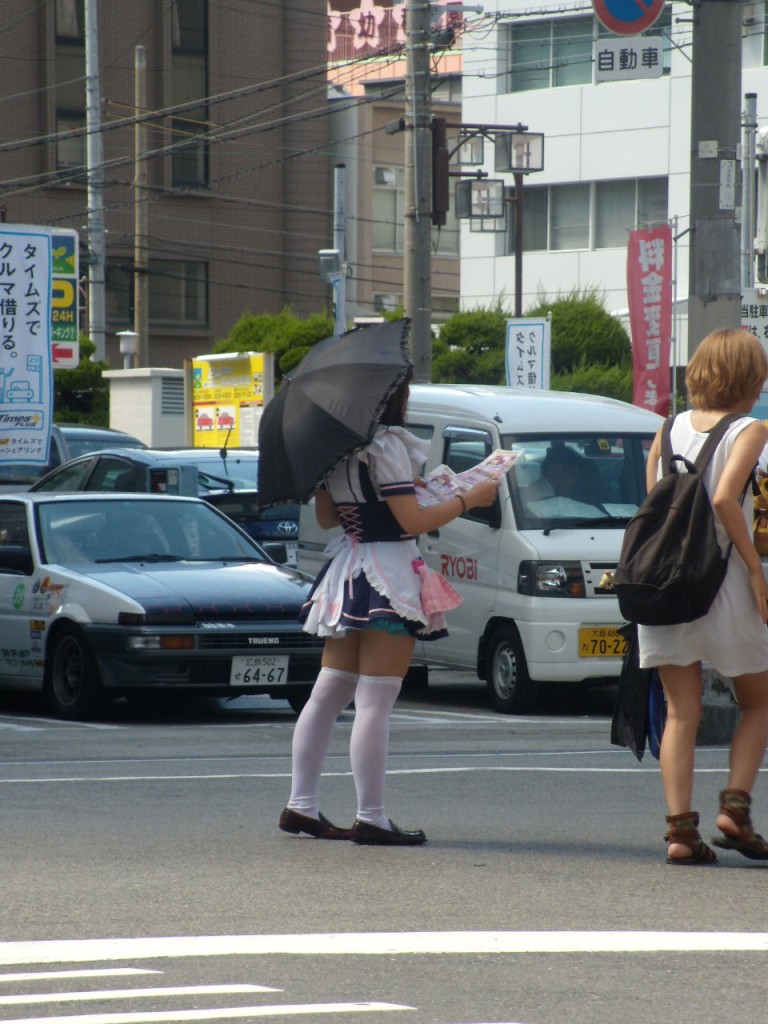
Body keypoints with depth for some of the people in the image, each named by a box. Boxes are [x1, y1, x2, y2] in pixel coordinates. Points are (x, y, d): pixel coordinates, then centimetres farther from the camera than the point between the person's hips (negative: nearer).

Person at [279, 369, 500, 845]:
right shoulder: (385, 445, -15)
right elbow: (413, 521, -17)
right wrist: (469, 499, -6)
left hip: (346, 582, 8)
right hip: (388, 580, -8)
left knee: (328, 694, 14)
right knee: (375, 703, -7)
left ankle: (301, 806, 16)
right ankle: (372, 819, -5)